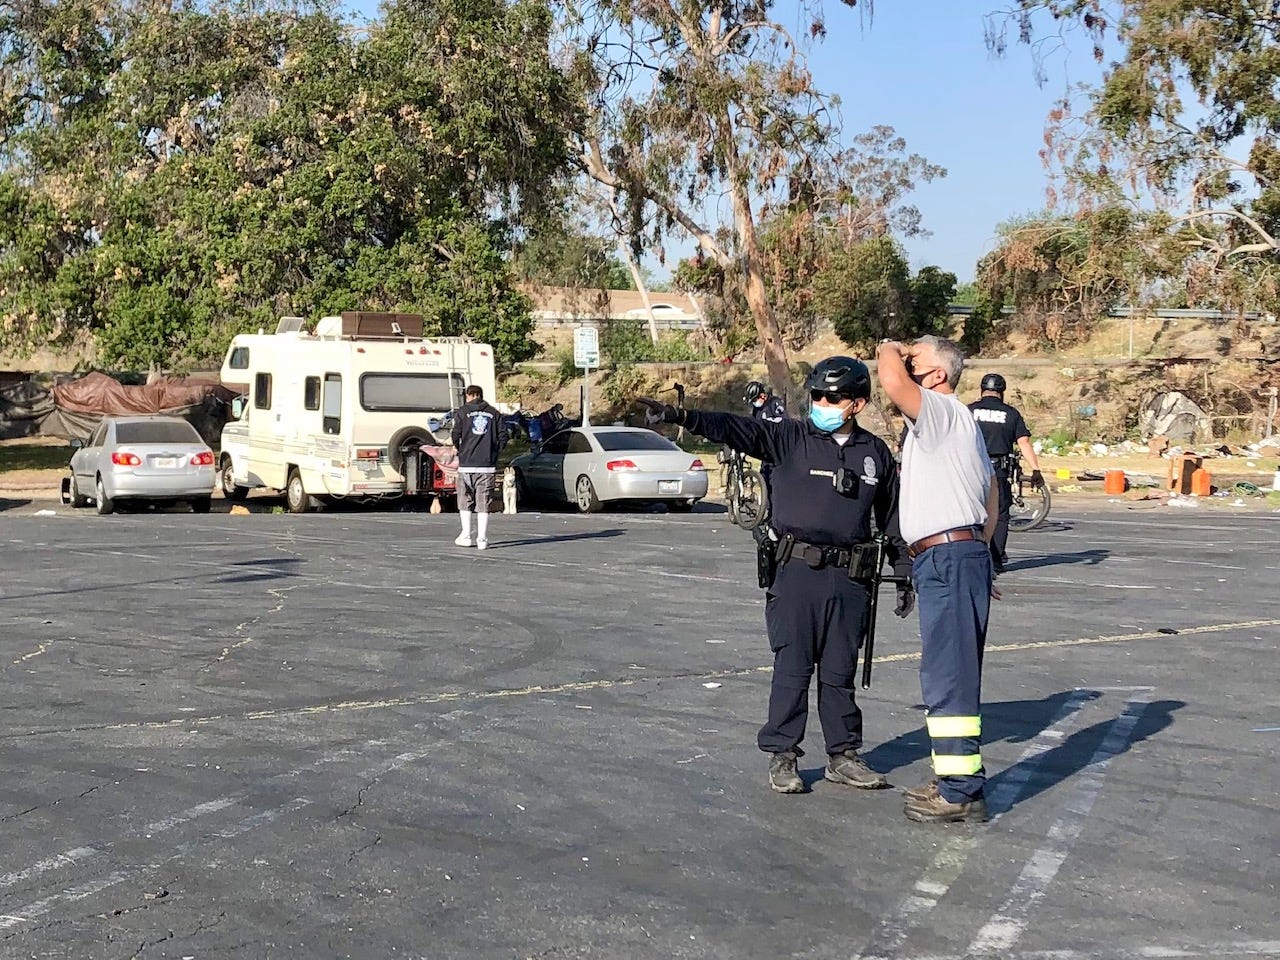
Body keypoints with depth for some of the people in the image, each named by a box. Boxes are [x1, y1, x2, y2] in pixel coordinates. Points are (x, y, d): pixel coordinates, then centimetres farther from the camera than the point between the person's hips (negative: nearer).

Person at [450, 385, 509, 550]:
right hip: (488, 465, 1)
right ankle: (482, 539, -1)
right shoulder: (494, 413, 8)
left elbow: (455, 435, -6)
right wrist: (494, 453, 12)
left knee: (465, 502, 13)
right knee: (483, 503, 3)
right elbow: (503, 436, 2)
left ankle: (466, 535, 9)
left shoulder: (462, 412, 2)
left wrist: (460, 452, 11)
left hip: (466, 464, -1)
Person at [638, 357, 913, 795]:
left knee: (839, 672, 10)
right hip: (796, 574, -2)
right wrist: (680, 415, -28)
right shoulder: (790, 438, 0)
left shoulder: (876, 454, 9)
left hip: (848, 578, 2)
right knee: (792, 669, 0)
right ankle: (781, 757, 9)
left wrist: (906, 576, 18)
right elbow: (735, 428, -14)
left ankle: (843, 756, 21)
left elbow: (892, 520, 17)